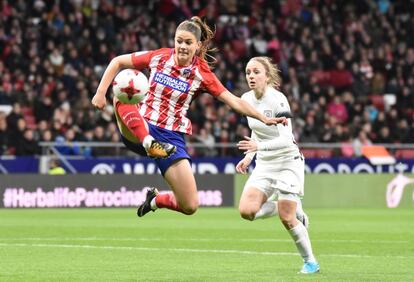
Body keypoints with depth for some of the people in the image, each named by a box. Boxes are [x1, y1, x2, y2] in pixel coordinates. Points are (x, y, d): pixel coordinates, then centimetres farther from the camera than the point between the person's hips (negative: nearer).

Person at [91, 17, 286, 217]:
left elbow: (234, 101, -6)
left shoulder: (202, 74, -3)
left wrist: (264, 119, -17)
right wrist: (101, 93, -4)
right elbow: (117, 62, 6)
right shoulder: (159, 57, -3)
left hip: (171, 138, 1)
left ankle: (156, 200, 25)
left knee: (190, 206, -8)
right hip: (138, 131, -1)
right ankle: (149, 144, -40)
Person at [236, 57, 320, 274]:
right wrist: (249, 156, 7)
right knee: (246, 210, -12)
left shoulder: (277, 100, -20)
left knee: (286, 218, -11)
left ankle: (310, 261, 11)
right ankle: (294, 209, 13)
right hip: (264, 164, 7)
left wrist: (258, 146, -40)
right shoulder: (246, 99, 1)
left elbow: (286, 140, -28)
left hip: (288, 162, -7)